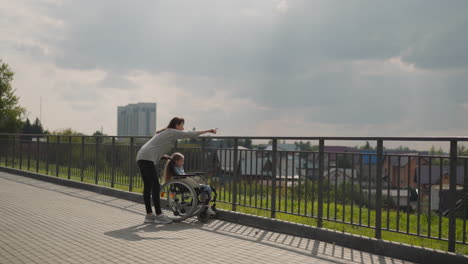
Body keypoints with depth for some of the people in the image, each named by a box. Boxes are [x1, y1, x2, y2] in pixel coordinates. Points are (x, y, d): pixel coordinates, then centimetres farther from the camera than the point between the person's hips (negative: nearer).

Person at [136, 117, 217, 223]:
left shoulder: (164, 132, 25)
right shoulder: (172, 132, -1)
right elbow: (189, 134, -7)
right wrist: (208, 131, -3)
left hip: (141, 158, 10)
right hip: (147, 159, -10)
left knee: (147, 187, 9)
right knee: (155, 186, -9)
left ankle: (149, 215, 11)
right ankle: (159, 215, -8)